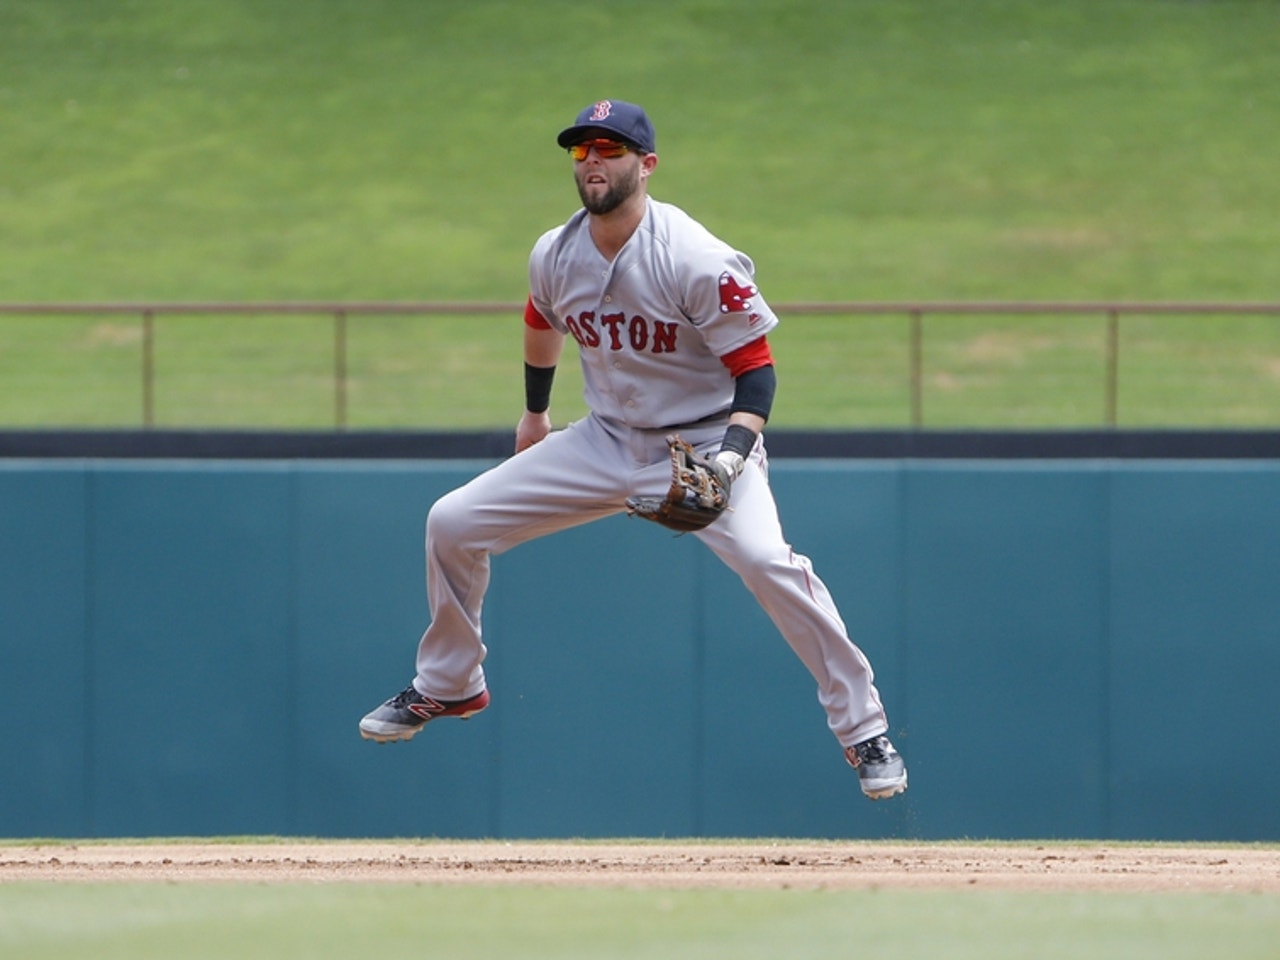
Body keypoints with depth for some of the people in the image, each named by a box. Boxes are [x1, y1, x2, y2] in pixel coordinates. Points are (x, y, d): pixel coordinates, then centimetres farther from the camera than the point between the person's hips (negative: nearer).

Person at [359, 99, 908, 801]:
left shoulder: (696, 261, -23)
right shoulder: (554, 256, -5)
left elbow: (754, 369, -21)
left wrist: (728, 460, -36)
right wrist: (534, 412, 31)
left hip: (706, 440, -6)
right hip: (606, 441, 6)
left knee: (766, 560, -32)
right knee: (452, 523, 0)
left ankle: (864, 731, -20)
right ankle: (447, 686, 24)